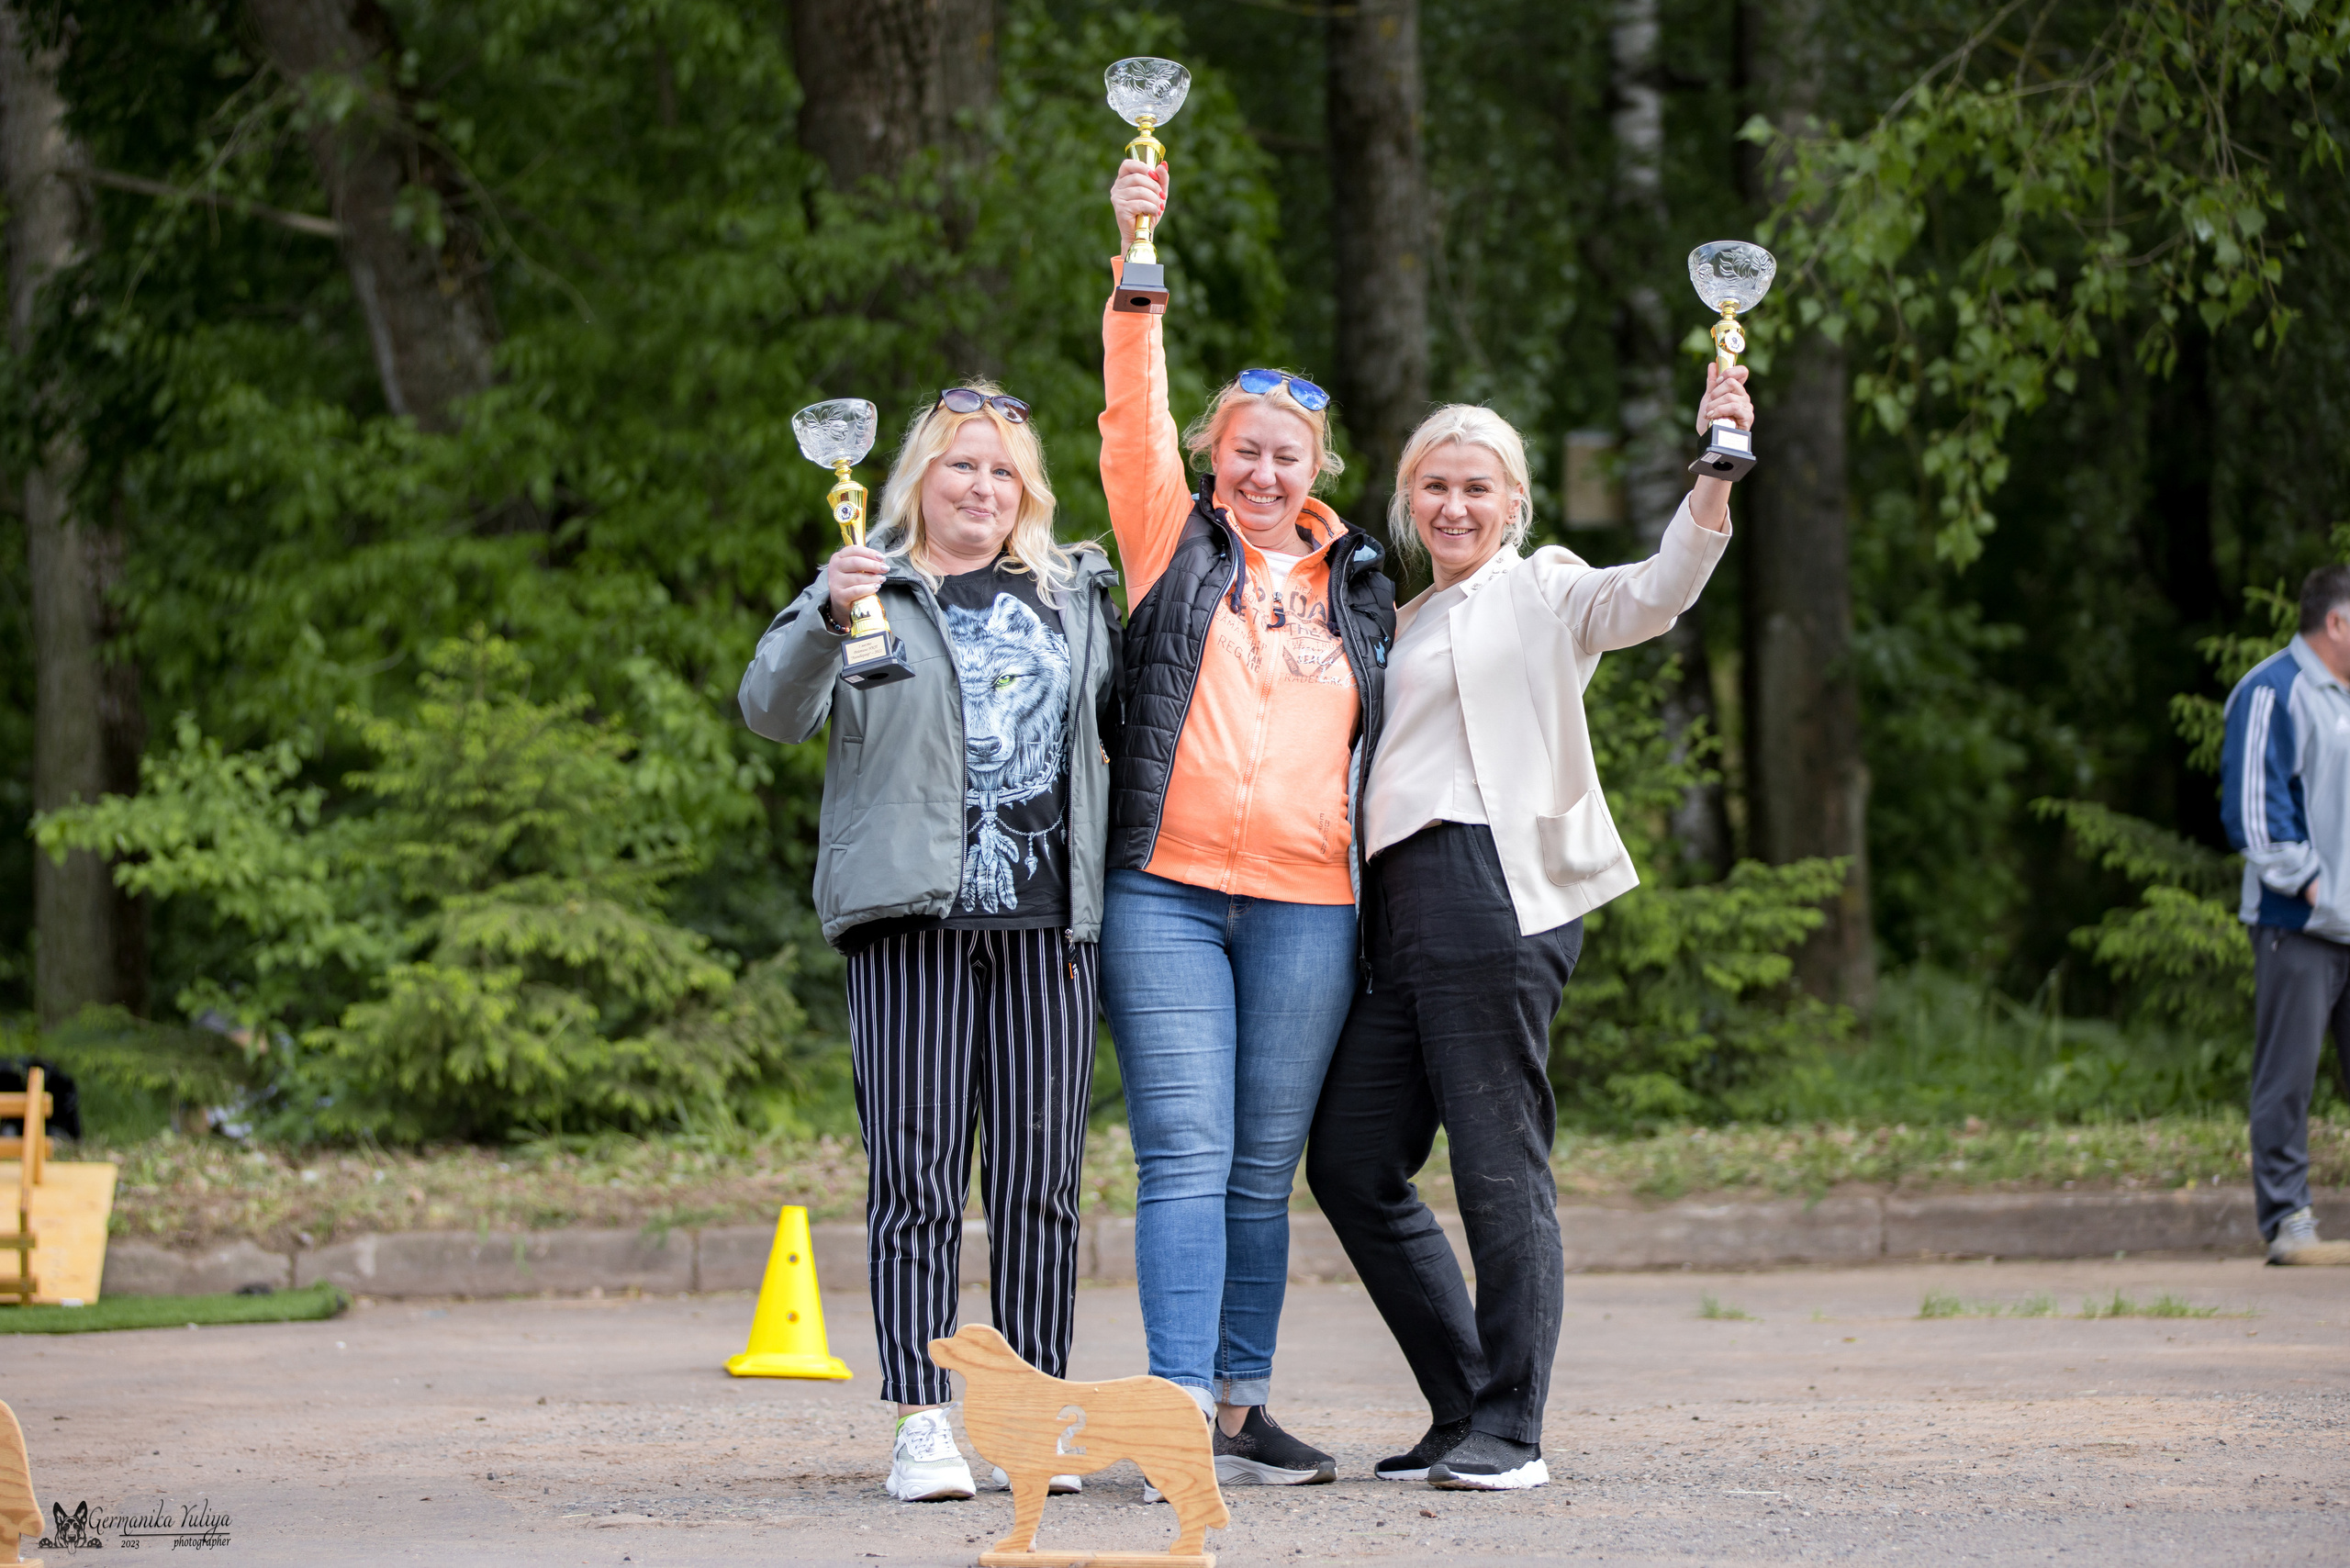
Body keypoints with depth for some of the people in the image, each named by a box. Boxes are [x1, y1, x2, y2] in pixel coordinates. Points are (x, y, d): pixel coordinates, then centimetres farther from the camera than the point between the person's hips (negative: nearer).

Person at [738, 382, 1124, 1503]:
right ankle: (922, 1424, -7)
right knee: (916, 1170, -6)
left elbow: (1121, 718, 26)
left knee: (1040, 1175, 2)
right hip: (912, 916, -3)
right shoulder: (872, 588, 7)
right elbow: (773, 711, -7)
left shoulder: (1073, 594, 18)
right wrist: (828, 619, -25)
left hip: (1049, 918, 3)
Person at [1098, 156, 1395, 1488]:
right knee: (1186, 1159, -9)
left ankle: (1244, 1402, 13)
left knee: (1265, 1171, 6)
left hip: (1308, 909, 3)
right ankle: (1185, 1413, -12)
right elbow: (1134, 417, -2)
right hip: (1167, 891, -2)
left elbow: (1391, 739, 21)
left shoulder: (1360, 587, 17)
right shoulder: (1178, 543, 10)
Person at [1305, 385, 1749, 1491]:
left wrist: (1712, 478, -29)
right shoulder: (1406, 626, 27)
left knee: (1498, 1165, -8)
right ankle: (1463, 1412, 12)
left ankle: (1511, 1431, -4)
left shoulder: (1540, 592, 6)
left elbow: (1653, 596, -14)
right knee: (1351, 1163, 5)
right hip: (1398, 913, 8)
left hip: (1492, 890, -8)